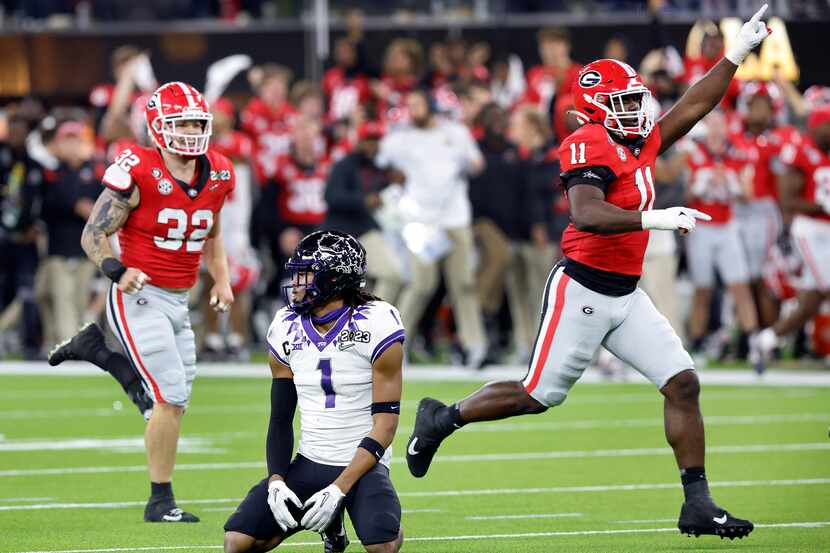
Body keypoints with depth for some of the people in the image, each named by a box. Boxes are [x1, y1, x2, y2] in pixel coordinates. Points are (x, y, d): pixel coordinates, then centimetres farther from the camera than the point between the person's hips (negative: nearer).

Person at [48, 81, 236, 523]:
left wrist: (221, 281, 7)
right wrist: (117, 271, -27)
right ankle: (161, 502, -1)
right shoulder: (138, 174, -16)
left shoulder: (216, 176, 4)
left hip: (178, 303, 7)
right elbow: (93, 235, -10)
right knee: (172, 398, -12)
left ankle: (94, 347, 25)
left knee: (170, 400, 7)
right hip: (140, 299, -7)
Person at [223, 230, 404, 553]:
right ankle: (328, 523, 14)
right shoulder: (287, 330, 3)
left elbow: (385, 424, -14)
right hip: (309, 464, 5)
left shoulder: (375, 326, -13)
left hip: (362, 465, -5)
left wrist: (338, 489, -21)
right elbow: (280, 420, 9)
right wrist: (276, 481, -8)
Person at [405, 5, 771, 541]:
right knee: (539, 394, 1)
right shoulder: (591, 147, -17)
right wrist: (655, 219, -39)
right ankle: (442, 419, 24)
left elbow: (694, 106, 21)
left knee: (684, 384, -1)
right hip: (583, 290, -8)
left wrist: (739, 52, 17)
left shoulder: (641, 143, 10)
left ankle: (698, 505, 1)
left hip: (626, 295, 8)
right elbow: (587, 215, -32)